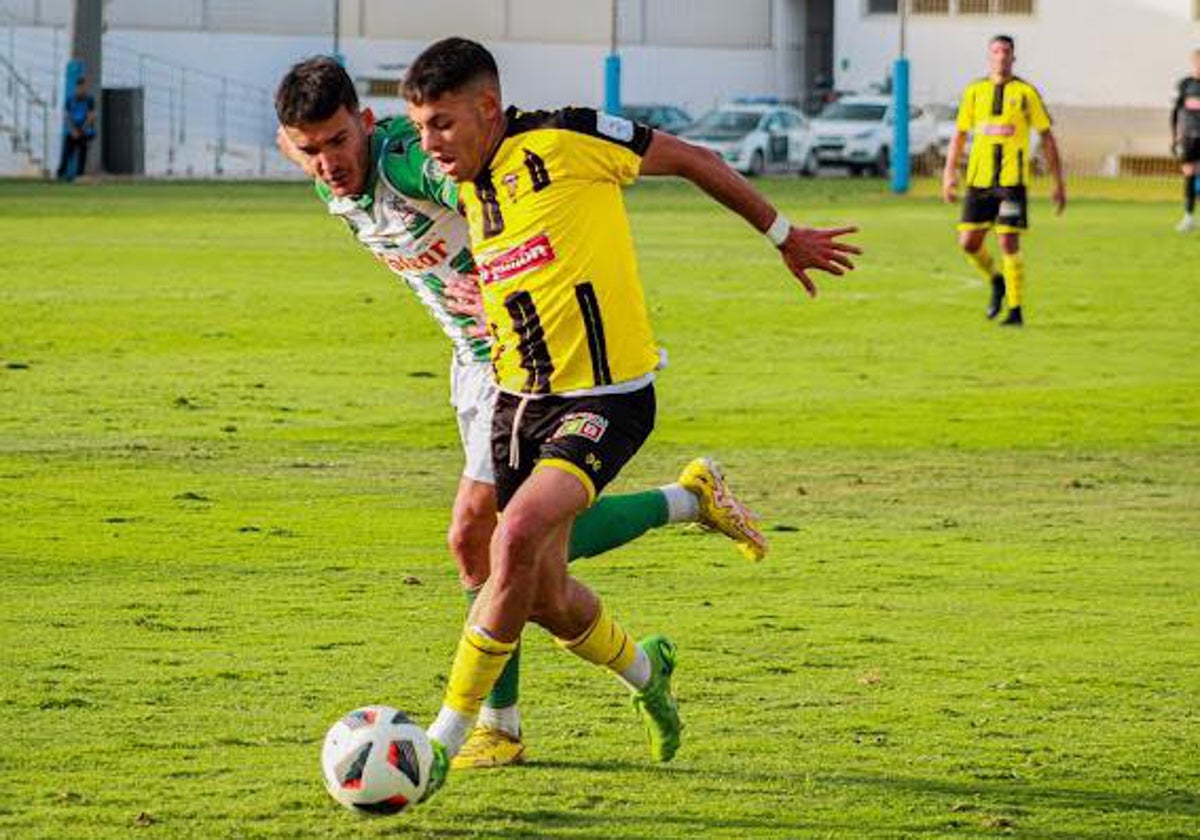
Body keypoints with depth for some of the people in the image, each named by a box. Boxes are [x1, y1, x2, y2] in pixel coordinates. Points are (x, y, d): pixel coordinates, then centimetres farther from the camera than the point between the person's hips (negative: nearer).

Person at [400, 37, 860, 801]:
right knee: (545, 599, 6)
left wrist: (784, 235, 9)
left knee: (520, 535, -27)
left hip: (606, 397, -7)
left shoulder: (565, 139, -12)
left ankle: (447, 736, -20)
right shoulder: (464, 193, 8)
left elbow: (690, 159, 1)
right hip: (520, 399, 7)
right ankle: (644, 671, 38)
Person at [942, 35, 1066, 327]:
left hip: (1012, 179, -3)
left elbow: (1047, 138, 5)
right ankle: (996, 281, 27)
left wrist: (1059, 183, 1)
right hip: (979, 179, 3)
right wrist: (949, 174, 5)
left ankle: (1015, 310, 0)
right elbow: (960, 135, 15)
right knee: (968, 242, -2)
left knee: (1008, 242, -9)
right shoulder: (975, 91, 9)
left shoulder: (1026, 93, 2)